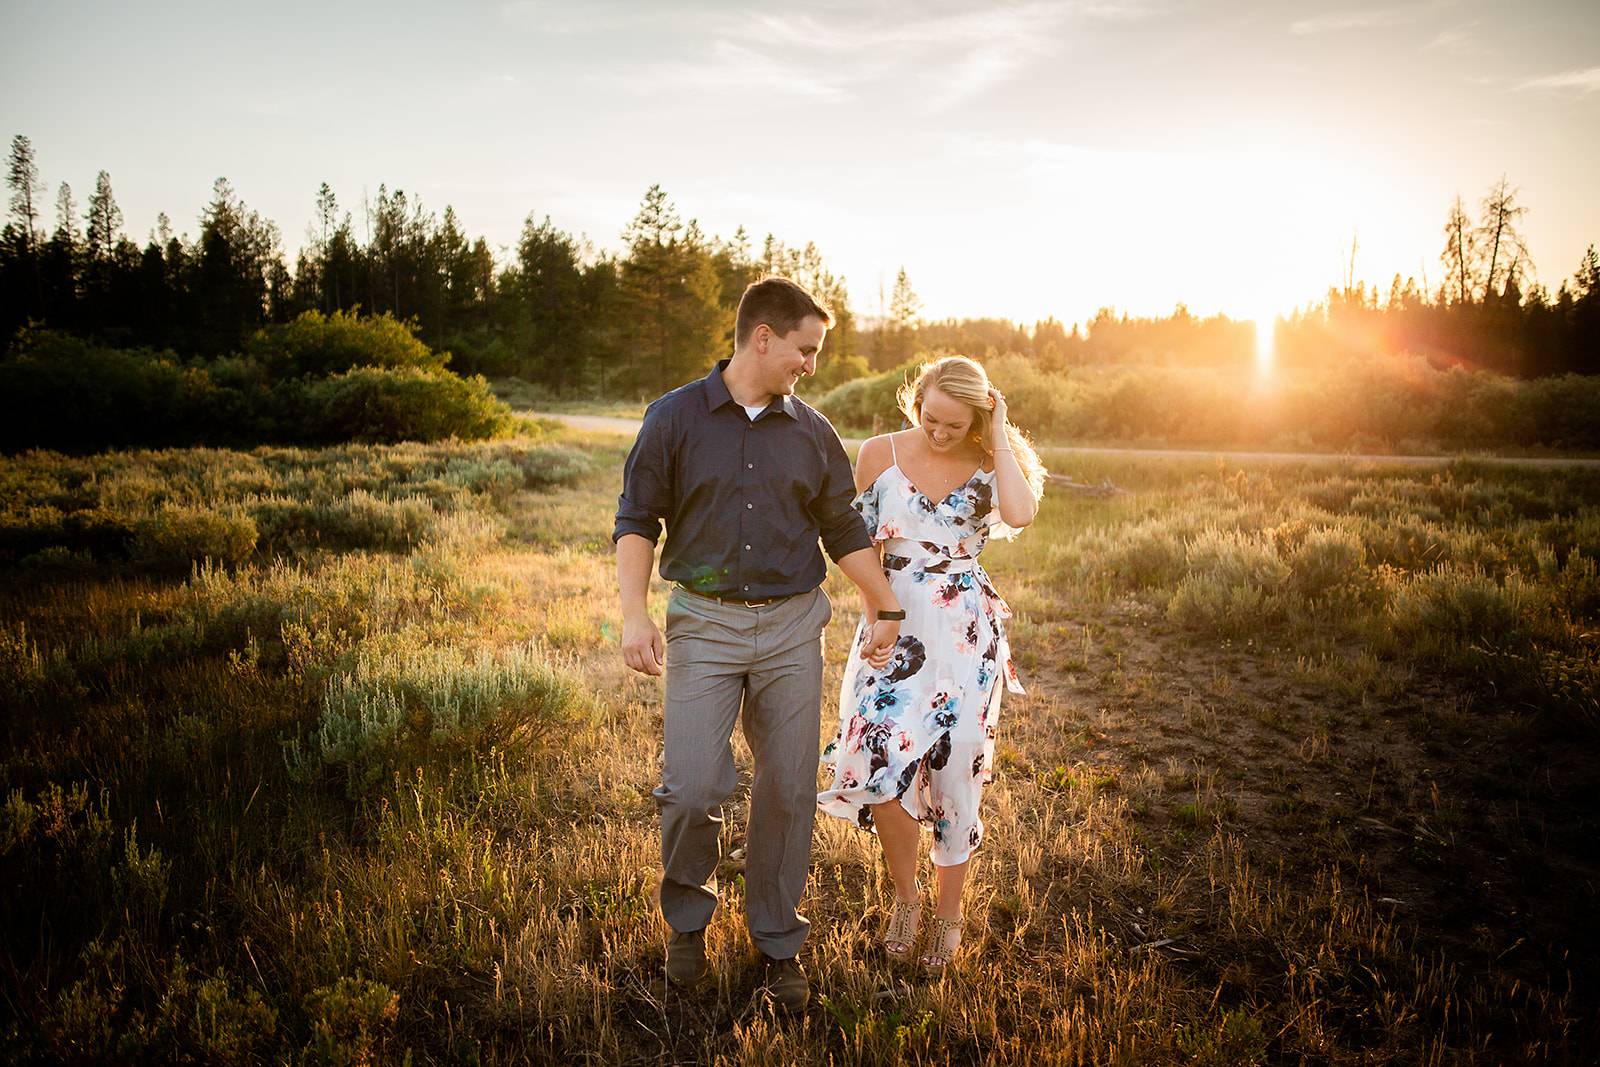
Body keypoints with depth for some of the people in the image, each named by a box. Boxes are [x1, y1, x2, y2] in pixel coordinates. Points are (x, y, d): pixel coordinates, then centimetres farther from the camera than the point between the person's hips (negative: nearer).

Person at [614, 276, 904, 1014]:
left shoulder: (812, 433, 7)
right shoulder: (675, 418, 0)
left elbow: (845, 529, 15)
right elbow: (637, 521, 0)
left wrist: (885, 608, 15)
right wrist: (633, 613, -11)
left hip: (791, 628, 3)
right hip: (705, 624, -2)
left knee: (788, 792, 5)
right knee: (691, 788, -8)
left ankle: (778, 945, 24)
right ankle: (688, 919, 22)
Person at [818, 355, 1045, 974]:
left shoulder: (991, 462, -1)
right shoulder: (880, 454, 1)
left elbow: (1020, 513, -24)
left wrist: (1000, 437, -15)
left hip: (966, 634, 0)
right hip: (893, 627, 1)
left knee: (954, 768, 2)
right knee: (879, 764, -12)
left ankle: (948, 913, 24)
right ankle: (905, 895, 16)